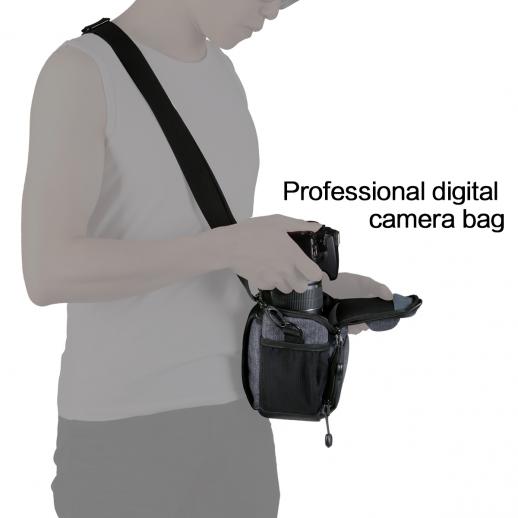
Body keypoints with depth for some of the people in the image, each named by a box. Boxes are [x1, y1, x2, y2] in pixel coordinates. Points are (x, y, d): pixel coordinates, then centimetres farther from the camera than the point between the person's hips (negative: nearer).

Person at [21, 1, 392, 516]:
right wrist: (231, 247, -27)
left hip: (232, 415, 8)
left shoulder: (219, 73, 10)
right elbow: (48, 274, -24)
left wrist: (319, 287, 3)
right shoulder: (77, 70, -15)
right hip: (124, 429, -7)